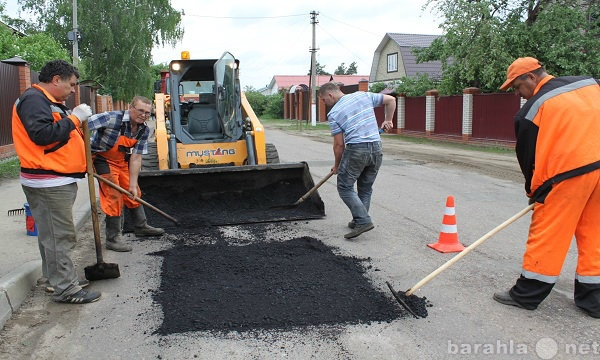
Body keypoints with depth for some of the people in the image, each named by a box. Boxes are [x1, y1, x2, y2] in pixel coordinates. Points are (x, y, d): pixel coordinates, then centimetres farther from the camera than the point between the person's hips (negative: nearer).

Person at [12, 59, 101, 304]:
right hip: (48, 183, -11)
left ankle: (58, 278, 30)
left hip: (58, 181, 11)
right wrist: (74, 118, -20)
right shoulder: (34, 99, -13)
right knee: (59, 236, -6)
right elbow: (42, 135, -26)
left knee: (53, 233, 18)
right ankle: (65, 289, 0)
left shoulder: (52, 102, 19)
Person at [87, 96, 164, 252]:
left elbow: (136, 158, -8)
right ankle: (113, 238, 0)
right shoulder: (112, 118, -28)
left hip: (123, 161, 7)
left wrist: (133, 184, -11)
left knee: (135, 193, 13)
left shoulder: (144, 130, -8)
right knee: (113, 196, -11)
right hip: (102, 159, -7)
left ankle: (141, 226, 33)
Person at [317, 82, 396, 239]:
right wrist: (388, 120, 23)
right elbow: (391, 100, 15)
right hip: (376, 148, 6)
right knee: (366, 188, 17)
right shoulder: (363, 95, 11)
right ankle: (359, 221, 20)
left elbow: (339, 144, -1)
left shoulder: (333, 114, -2)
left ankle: (363, 220, -7)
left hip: (356, 149, -6)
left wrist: (337, 165, 12)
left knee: (345, 187, 4)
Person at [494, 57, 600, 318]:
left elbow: (528, 156, 3)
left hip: (570, 173, -6)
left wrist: (534, 193, 15)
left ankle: (527, 295, 13)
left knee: (547, 233, 3)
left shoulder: (532, 110, -3)